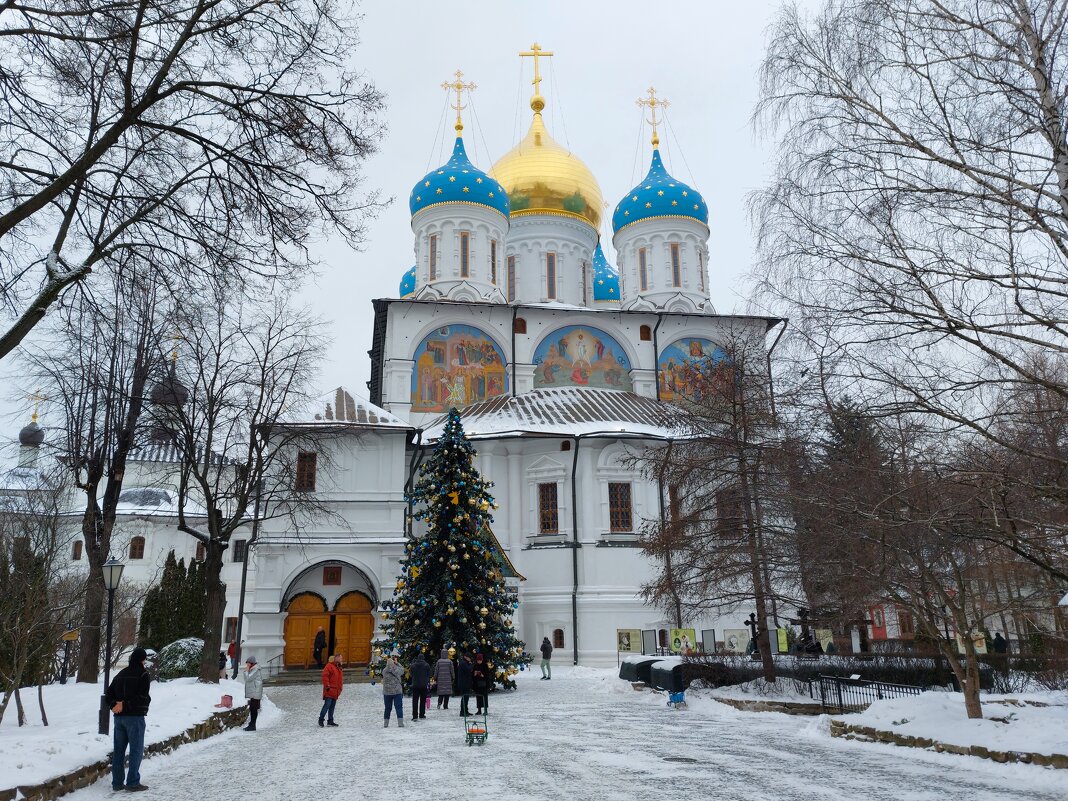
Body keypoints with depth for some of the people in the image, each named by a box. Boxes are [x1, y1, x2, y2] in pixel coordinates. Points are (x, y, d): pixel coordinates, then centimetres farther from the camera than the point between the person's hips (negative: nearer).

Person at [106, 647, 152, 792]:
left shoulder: (120, 674, 14)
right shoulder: (144, 674, -9)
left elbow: (109, 693, 11)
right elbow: (142, 697, -20)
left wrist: (114, 705, -1)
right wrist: (125, 705, -13)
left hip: (119, 717, 7)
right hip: (135, 716, -7)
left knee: (119, 750, 12)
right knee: (136, 750, -1)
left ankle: (117, 783, 16)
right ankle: (133, 783, -1)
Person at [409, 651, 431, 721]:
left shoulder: (413, 665, 2)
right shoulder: (427, 665, -2)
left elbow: (411, 675, 9)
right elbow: (428, 675, 3)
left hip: (415, 685, 1)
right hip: (424, 685, -1)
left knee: (415, 701, 3)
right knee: (423, 701, 9)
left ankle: (415, 716, -5)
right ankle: (421, 715, 11)